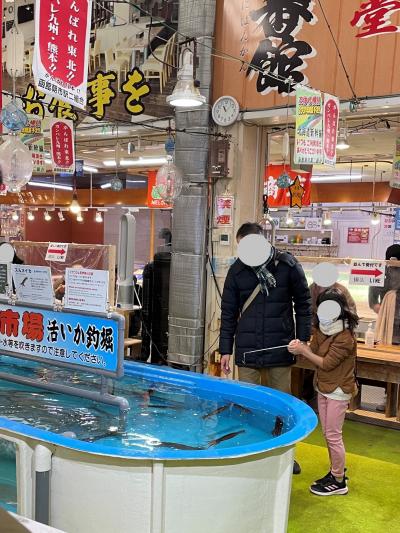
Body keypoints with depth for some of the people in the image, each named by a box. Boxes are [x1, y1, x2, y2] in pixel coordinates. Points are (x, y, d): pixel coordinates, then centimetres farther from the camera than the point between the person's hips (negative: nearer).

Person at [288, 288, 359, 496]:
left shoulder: (345, 337, -21)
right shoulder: (321, 331, 4)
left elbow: (326, 363, -21)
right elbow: (314, 352, 0)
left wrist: (303, 351, -20)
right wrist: (301, 346, -19)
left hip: (338, 391, -8)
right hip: (323, 388, 8)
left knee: (333, 435, 0)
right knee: (328, 434, 16)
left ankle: (339, 482, 12)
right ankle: (336, 472, 30)